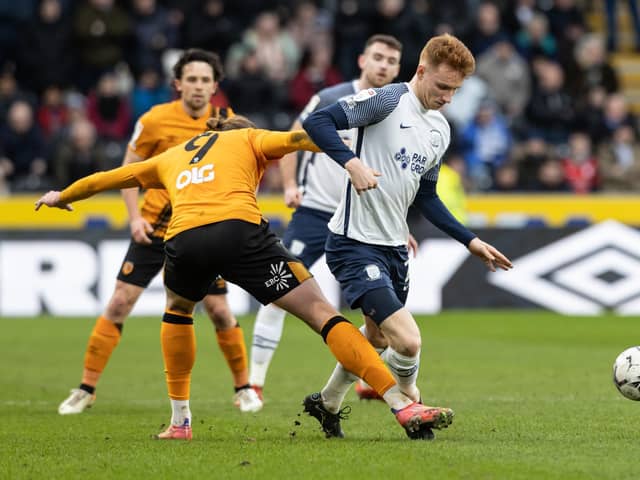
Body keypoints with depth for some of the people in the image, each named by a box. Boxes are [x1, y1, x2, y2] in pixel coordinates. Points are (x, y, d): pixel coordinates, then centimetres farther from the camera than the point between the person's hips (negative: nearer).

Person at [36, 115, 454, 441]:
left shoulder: (172, 157, 38)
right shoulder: (248, 139, 29)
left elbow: (105, 179, 49)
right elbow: (295, 139, 7)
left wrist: (62, 197, 66)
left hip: (184, 238, 3)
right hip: (239, 229, -3)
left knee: (177, 309, 36)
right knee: (321, 312, -2)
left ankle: (180, 420, 33)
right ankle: (403, 406, -14)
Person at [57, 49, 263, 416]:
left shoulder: (225, 122, -4)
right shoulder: (156, 120, -9)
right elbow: (129, 170, 1)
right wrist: (135, 216, -10)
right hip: (155, 227, -1)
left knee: (219, 310, -2)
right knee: (120, 303, -4)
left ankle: (244, 388, 17)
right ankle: (86, 389, 5)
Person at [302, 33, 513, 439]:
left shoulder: (441, 130, 12)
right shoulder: (389, 100, -14)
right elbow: (317, 121, -20)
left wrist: (470, 241, 15)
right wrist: (352, 162, -34)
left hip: (394, 248, 9)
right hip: (355, 244, -9)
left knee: (378, 338, 23)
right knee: (408, 341, -18)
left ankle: (327, 404, 46)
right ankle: (409, 403, 12)